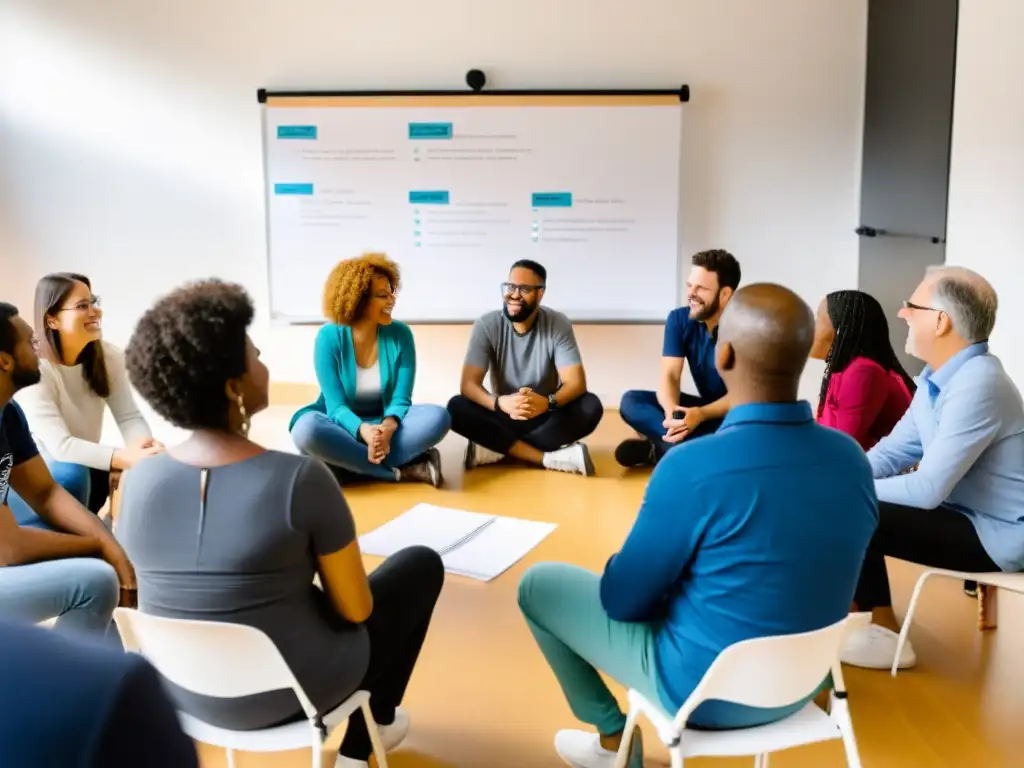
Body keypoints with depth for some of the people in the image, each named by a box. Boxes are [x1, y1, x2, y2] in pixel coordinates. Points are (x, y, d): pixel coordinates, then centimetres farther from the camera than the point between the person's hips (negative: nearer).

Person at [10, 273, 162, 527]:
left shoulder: (109, 356, -6)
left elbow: (130, 418, -12)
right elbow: (59, 445, -33)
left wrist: (144, 446, -37)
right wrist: (127, 458, -47)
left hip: (86, 468, 5)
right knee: (72, 475, -36)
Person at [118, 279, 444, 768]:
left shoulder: (137, 481, -13)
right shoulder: (302, 479, -27)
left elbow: (147, 590, 3)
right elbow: (355, 609, -16)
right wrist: (351, 597, 7)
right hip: (291, 691, -5)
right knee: (422, 565, 19)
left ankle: (357, 727, 44)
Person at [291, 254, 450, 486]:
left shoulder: (400, 334, -8)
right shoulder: (329, 337, -14)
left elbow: (401, 398, -12)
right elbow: (336, 406, -18)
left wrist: (388, 427, -36)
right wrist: (365, 431, -40)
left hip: (385, 421, 1)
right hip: (344, 425, -1)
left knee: (438, 417, -25)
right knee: (307, 428, -35)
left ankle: (348, 460, -28)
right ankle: (404, 470, -30)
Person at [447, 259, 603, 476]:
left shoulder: (558, 325, -10)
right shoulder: (486, 325, -11)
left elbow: (576, 383, -17)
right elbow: (468, 384, -18)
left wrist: (547, 402, -40)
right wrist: (500, 403, -40)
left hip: (546, 417, 0)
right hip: (504, 416, 0)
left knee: (590, 406, -29)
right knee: (457, 408, -28)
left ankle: (496, 448, -26)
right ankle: (551, 458, -33)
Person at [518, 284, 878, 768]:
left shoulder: (693, 468, -29)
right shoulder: (853, 459, -10)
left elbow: (623, 600, -16)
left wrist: (621, 568, 6)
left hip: (706, 691, -5)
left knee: (538, 585, 11)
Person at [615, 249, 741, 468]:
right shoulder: (679, 319, -6)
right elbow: (670, 376, -13)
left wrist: (701, 414, -39)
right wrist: (671, 411, -37)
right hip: (705, 407, 4)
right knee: (631, 401, -14)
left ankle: (658, 447, -24)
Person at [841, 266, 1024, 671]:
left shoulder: (977, 386, -26)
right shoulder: (936, 378, 3)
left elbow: (928, 489, -28)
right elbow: (894, 451, 7)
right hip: (964, 513, 9)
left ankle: (885, 635, 2)